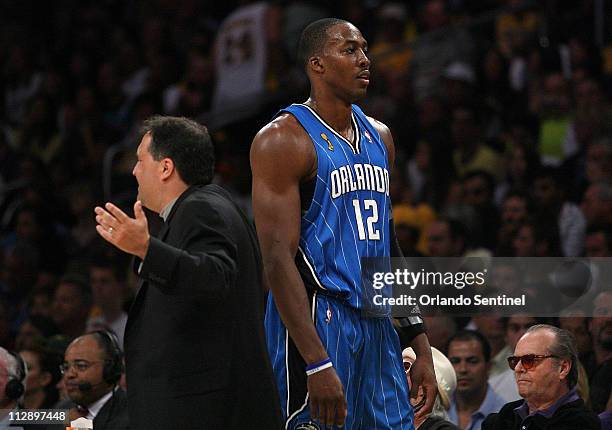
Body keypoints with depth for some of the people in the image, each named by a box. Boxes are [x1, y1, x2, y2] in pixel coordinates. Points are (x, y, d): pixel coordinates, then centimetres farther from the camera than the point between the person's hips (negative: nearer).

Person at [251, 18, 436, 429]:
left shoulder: (379, 137, 14)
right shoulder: (283, 140, -10)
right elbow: (278, 259, -17)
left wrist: (420, 342, 15)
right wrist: (317, 364, -24)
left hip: (377, 324, 8)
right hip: (317, 320, -8)